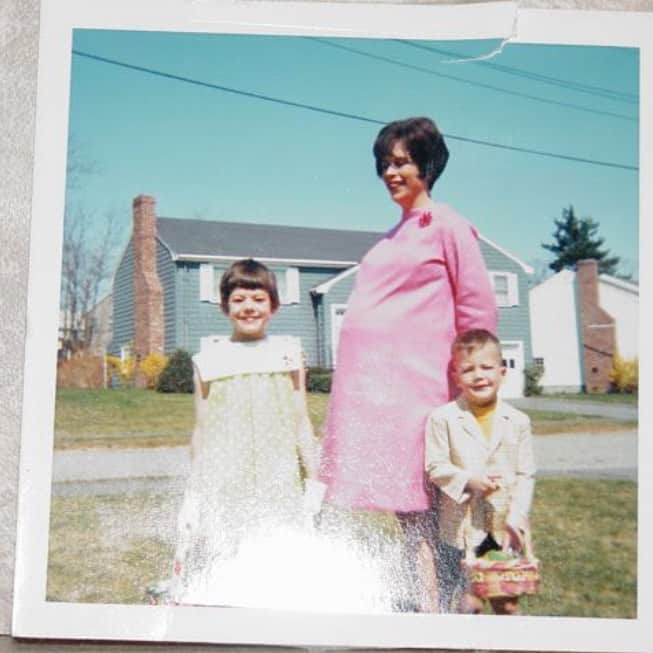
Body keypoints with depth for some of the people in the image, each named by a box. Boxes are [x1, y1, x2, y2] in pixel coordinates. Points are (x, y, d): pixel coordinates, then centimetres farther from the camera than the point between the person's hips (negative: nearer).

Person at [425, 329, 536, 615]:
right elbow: (435, 466, -7)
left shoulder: (517, 421, 0)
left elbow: (525, 474, 1)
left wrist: (516, 518, -7)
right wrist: (469, 479, -21)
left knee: (507, 601, 13)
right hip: (460, 525, -2)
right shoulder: (443, 418, -7)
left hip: (503, 526, 2)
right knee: (456, 600, 8)